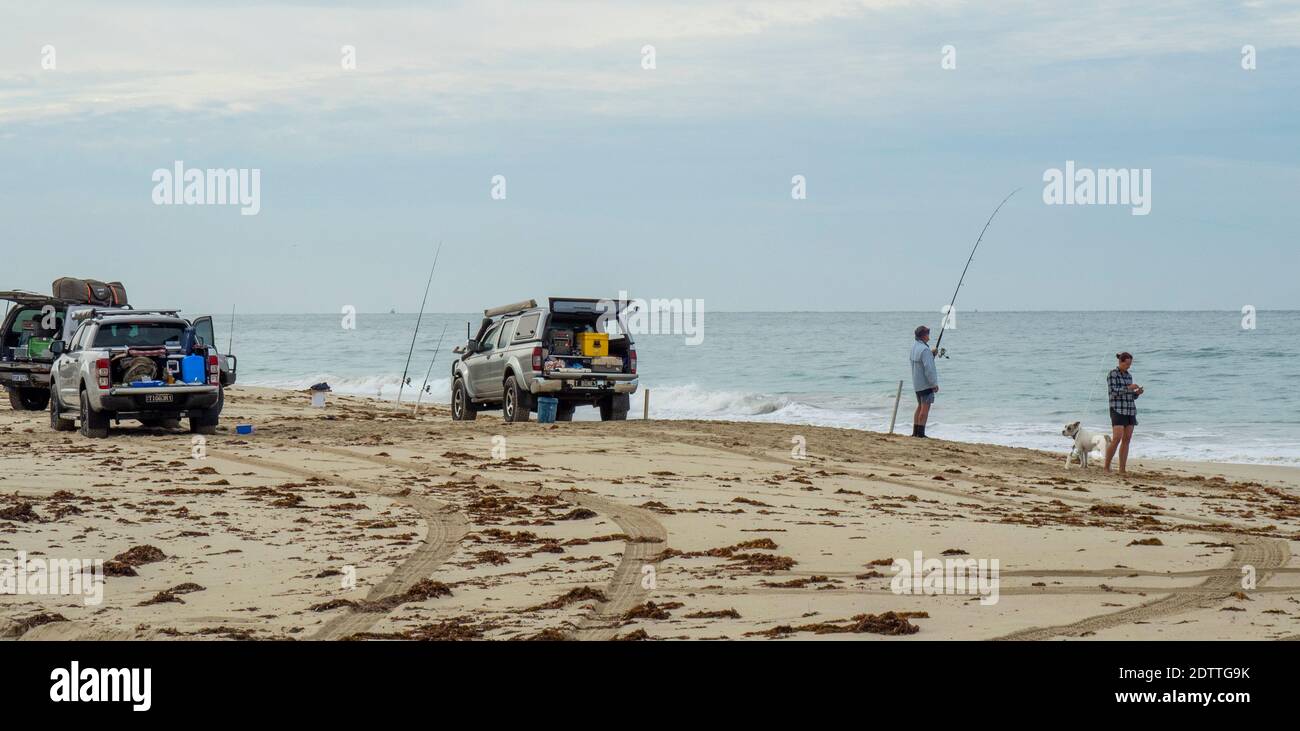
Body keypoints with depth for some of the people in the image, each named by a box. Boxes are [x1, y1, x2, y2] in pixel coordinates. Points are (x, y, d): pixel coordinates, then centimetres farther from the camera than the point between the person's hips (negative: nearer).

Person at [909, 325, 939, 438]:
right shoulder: (925, 350, -21)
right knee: (925, 408, -4)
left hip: (917, 384, 9)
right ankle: (921, 433, -5)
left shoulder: (914, 347, 7)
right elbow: (928, 368, -23)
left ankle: (915, 431, 19)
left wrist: (931, 354, 11)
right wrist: (934, 384, -17)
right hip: (926, 384, -9)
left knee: (920, 406, 17)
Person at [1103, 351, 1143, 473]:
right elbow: (1113, 391, -15)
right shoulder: (1112, 374, -5)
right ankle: (1107, 467, -6)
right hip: (1118, 409, -7)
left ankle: (1122, 469, 2)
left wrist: (1137, 393, -2)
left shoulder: (1129, 375, 15)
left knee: (1127, 440, 2)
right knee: (1117, 439, -16)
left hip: (1130, 410, 7)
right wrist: (1129, 388, -21)